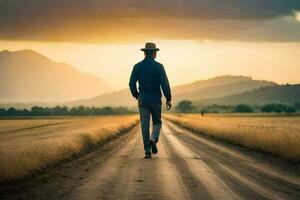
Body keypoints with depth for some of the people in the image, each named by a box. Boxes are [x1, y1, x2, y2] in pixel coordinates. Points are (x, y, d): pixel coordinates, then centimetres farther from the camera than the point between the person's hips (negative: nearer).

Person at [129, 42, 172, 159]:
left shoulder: (137, 66, 0)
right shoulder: (158, 66, -7)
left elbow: (132, 84, 0)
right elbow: (164, 84, -13)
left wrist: (136, 96, 18)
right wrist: (168, 99, -4)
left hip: (143, 100, 2)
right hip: (156, 100, -1)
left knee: (145, 125, 5)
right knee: (157, 122, 16)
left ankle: (147, 152, 2)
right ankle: (153, 139, -13)